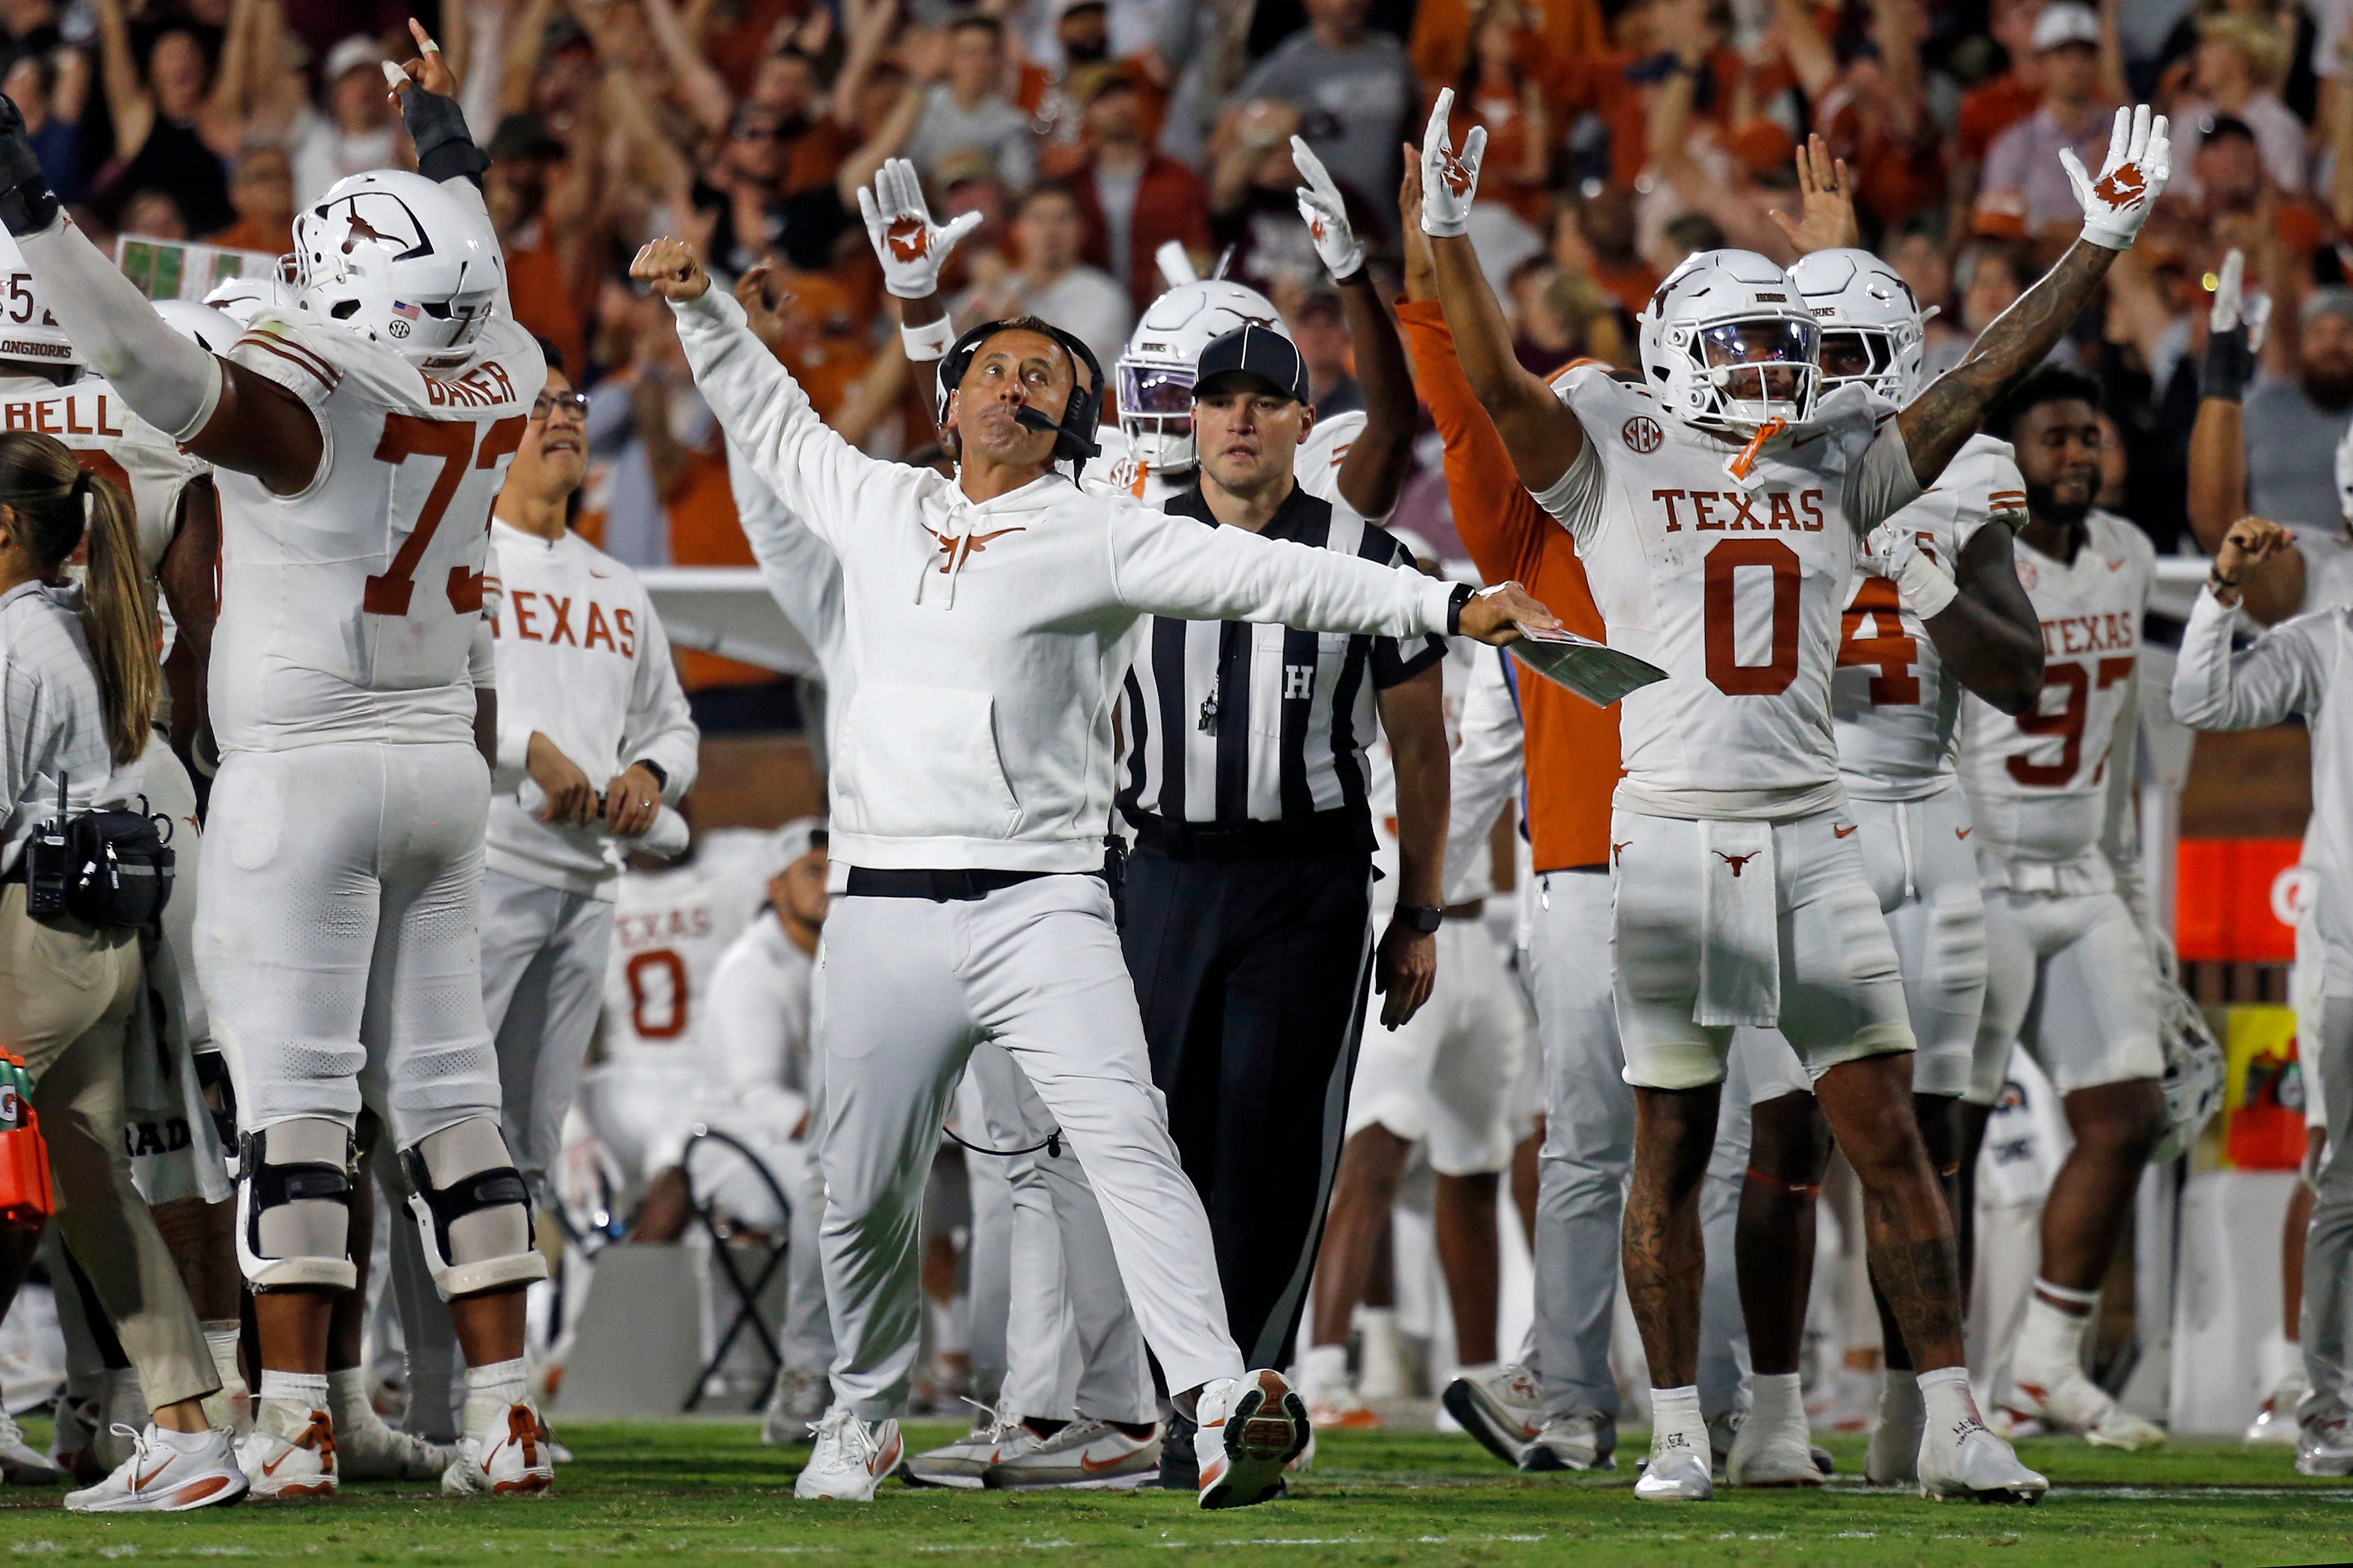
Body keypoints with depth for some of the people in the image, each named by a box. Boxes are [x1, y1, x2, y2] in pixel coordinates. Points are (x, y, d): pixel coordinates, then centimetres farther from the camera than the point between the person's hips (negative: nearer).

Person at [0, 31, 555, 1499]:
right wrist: (449, 150, 44)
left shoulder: (299, 401, -16)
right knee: (450, 1095, 8)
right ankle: (507, 1416, 7)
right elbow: (469, 298, 26)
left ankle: (295, 1421, -9)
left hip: (306, 771, -6)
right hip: (443, 761, 6)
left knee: (298, 1095, -6)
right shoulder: (497, 385, 4)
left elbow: (158, 370, -32)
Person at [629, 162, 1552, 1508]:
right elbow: (773, 418, 32)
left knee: (1128, 1143, -19)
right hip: (890, 906, 3)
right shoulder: (880, 509, 15)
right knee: (867, 1193, 9)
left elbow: (1271, 579, -3)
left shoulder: (1098, 539, 4)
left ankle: (1220, 1406, -29)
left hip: (1043, 904, -3)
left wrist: (1448, 609, -11)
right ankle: (868, 1417, 30)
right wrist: (702, 301, 26)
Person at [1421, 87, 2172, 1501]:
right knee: (1673, 1146, 3)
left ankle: (1954, 1424, 1)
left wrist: (2101, 246, 3)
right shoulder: (1618, 457, 3)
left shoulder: (1839, 464, 13)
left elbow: (1987, 378, 10)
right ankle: (1680, 1430, 12)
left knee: (1890, 1132, -1)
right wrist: (1451, 237, -24)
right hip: (1673, 832, -3)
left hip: (1813, 835, 3)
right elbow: (1498, 381, -11)